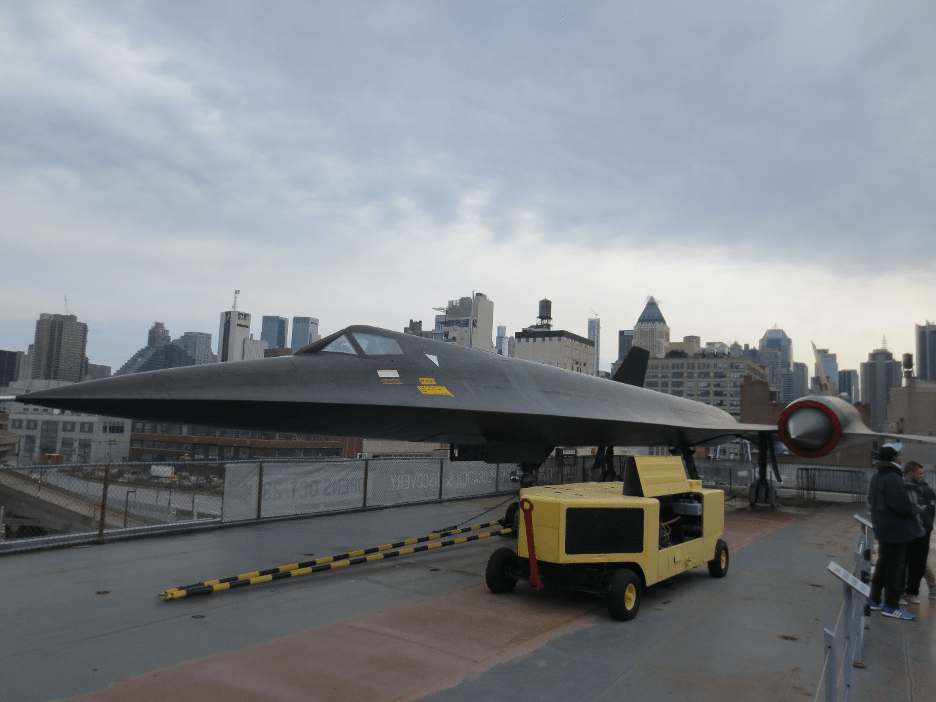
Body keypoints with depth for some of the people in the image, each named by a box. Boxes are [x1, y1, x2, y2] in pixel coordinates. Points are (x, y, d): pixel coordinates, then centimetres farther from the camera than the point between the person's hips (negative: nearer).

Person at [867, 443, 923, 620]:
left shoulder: (876, 477, 10)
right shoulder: (893, 479, -22)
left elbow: (871, 501, 19)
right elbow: (903, 505, -27)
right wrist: (915, 509, -8)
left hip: (882, 528, 9)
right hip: (896, 529, -9)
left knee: (883, 563, 18)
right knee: (895, 566, 0)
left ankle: (874, 600, 26)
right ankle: (891, 606, 8)